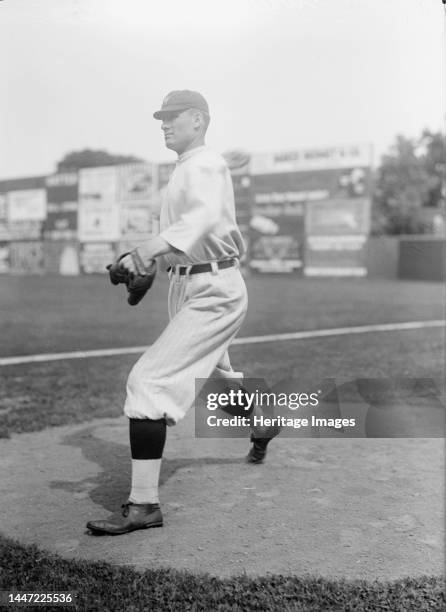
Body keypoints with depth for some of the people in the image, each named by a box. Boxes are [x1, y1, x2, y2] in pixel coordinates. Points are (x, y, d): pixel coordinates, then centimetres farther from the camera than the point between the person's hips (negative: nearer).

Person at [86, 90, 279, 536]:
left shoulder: (205, 165, -14)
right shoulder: (185, 170, 17)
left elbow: (206, 217, -36)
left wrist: (156, 244, -52)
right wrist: (139, 258, 10)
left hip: (213, 293, -10)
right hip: (188, 288, 10)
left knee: (147, 380, -19)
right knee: (213, 370, 30)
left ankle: (143, 505, -16)